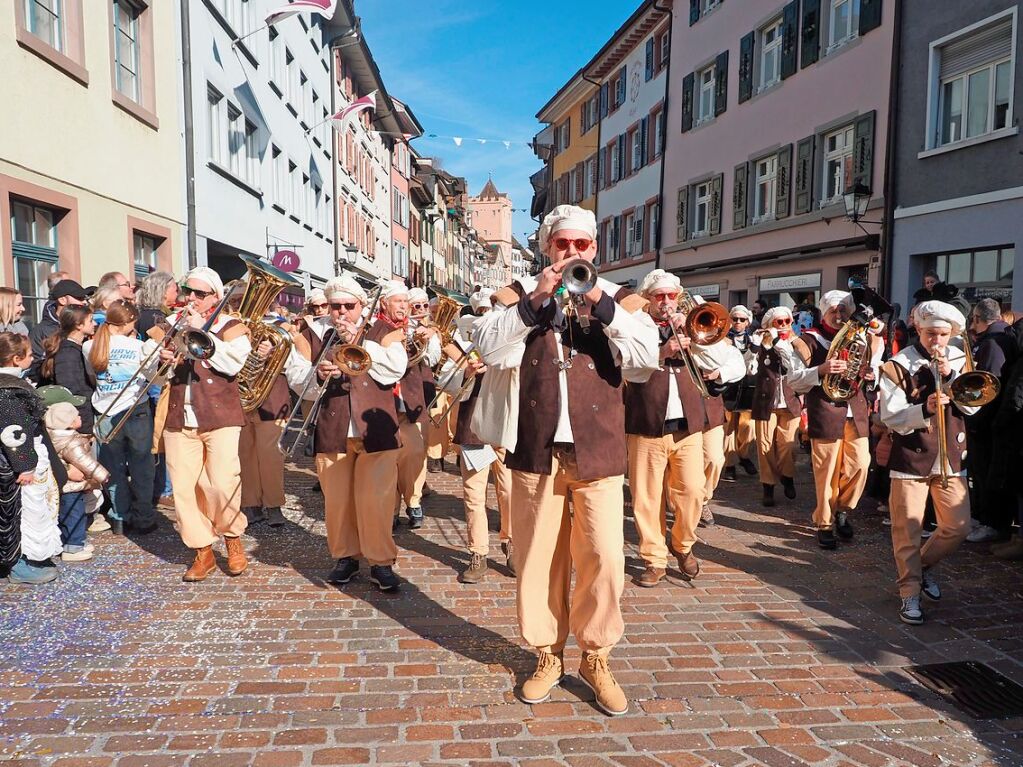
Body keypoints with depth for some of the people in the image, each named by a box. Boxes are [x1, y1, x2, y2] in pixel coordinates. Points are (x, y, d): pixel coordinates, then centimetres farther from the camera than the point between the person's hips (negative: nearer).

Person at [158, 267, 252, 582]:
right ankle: (203, 553, 16)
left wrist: (201, 330, -14)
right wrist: (163, 359, -9)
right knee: (183, 489, 2)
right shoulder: (173, 325, 15)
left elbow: (232, 363, -15)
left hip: (220, 417, -4)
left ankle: (233, 539, 12)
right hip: (179, 419, 4)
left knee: (222, 485, -13)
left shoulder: (230, 326, 3)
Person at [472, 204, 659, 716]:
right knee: (538, 557, 9)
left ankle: (596, 657, 20)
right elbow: (488, 346, -10)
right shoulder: (520, 293, 7)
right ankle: (548, 655, 27)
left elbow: (647, 357, -10)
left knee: (603, 558, -1)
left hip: (597, 452, 0)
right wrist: (536, 299, -18)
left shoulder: (618, 298, 7)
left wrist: (601, 303, -18)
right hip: (536, 449, 1)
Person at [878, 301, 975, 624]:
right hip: (911, 455, -4)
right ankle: (910, 595, 14)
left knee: (958, 526, 8)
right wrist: (924, 409, -28)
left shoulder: (959, 360, 6)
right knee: (907, 530, 1)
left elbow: (973, 406, -2)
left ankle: (924, 565, 35)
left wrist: (950, 376, -14)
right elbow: (891, 417, -12)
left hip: (950, 456, 4)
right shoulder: (899, 365, -7)